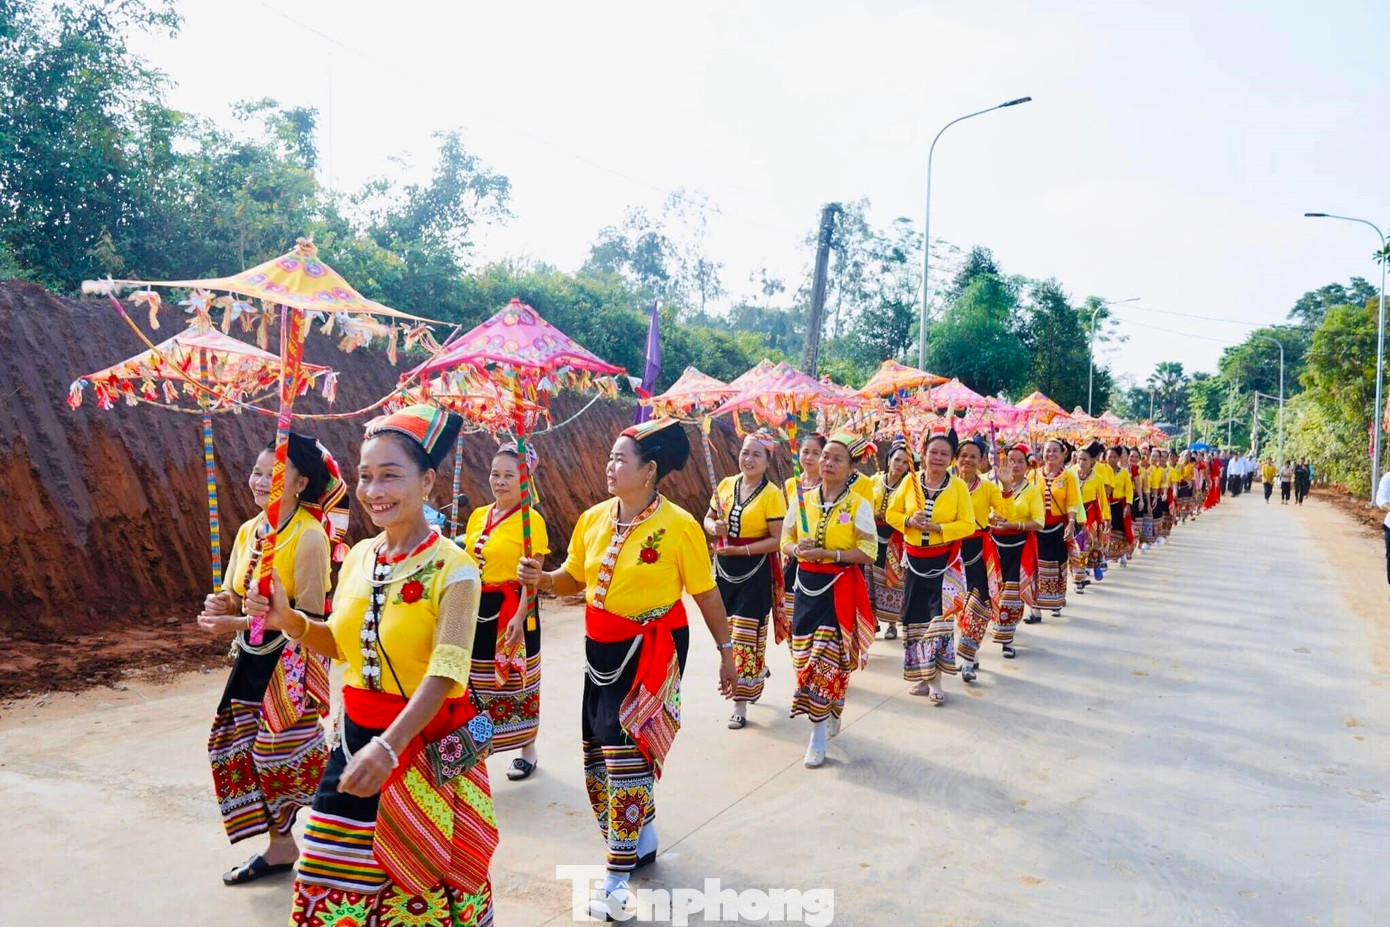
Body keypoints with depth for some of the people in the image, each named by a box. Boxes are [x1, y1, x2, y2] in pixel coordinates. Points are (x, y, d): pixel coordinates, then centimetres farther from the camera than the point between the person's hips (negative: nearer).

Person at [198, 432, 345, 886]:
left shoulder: (310, 536, -17)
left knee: (287, 754, -3)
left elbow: (310, 615, -20)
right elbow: (230, 596, 11)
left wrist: (238, 622, -22)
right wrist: (222, 603, -13)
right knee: (237, 747, 10)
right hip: (252, 659, 8)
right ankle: (280, 846, 24)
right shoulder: (249, 531, 6)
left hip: (292, 662, -8)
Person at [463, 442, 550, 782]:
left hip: (512, 609, -5)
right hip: (479, 608, 6)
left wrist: (520, 617, -23)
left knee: (517, 678, 6)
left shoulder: (531, 520, -10)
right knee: (477, 680, 12)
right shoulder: (478, 516, 8)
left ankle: (527, 749, 21)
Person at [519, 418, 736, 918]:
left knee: (625, 746, -9)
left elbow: (706, 594, -7)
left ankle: (618, 877, 6)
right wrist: (540, 578, -12)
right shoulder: (593, 519, 0)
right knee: (600, 750, 14)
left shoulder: (680, 526, -14)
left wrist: (726, 652, -1)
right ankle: (642, 842, 38)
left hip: (652, 650, -6)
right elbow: (573, 578, 9)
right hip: (602, 647, 6)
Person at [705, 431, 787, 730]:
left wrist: (741, 550, -21)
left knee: (746, 635, -2)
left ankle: (741, 703, 8)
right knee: (727, 630, 14)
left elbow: (777, 539, -14)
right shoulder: (726, 485, 5)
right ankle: (757, 674, 39)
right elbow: (708, 518, 16)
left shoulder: (772, 494, -10)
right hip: (724, 568, 6)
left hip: (755, 570, -6)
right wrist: (714, 527, -8)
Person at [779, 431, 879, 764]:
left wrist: (828, 554, -20)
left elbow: (868, 552, -10)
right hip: (807, 585, 4)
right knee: (804, 656, 5)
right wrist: (798, 549, -13)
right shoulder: (803, 499, 6)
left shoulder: (859, 505, -5)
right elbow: (785, 541, 10)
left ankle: (819, 736, 6)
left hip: (840, 589, -4)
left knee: (828, 658, -6)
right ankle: (828, 716, 30)